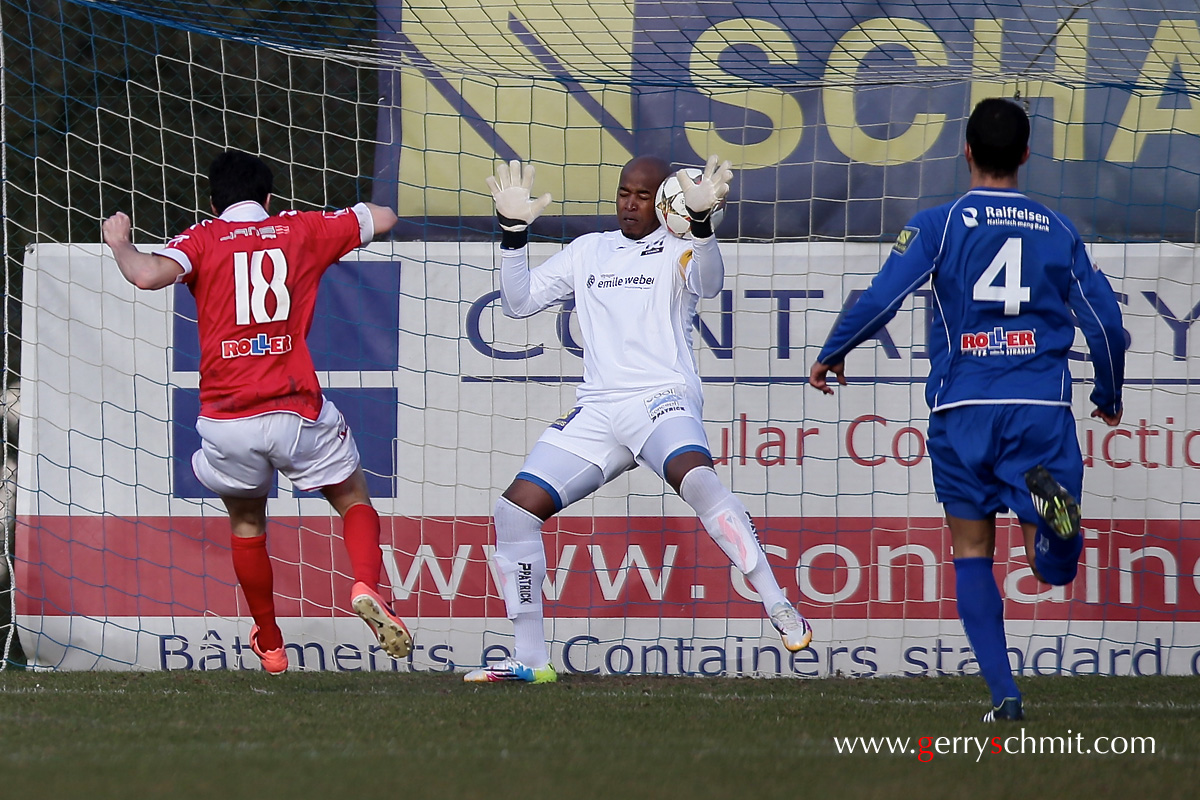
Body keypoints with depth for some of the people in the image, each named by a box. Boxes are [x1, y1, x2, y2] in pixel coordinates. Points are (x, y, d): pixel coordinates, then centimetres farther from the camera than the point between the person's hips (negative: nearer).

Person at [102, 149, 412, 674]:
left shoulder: (203, 240, 4)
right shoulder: (302, 230, 10)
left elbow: (148, 275, -15)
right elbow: (382, 219, 24)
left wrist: (119, 243, 5)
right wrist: (333, 220, 40)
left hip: (225, 421, 0)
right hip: (296, 413, 0)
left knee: (246, 522, 25)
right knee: (354, 500, 18)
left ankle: (269, 645, 29)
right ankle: (366, 587, -11)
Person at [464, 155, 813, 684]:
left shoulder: (677, 248, 5)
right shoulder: (588, 251, 21)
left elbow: (707, 283, -17)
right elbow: (518, 302, 18)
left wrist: (700, 220, -34)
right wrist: (514, 231, 5)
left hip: (662, 397, -6)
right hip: (595, 410, 6)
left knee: (695, 477, -36)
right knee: (514, 510, -4)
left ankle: (778, 608, -35)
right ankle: (530, 659, 5)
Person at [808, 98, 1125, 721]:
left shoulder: (938, 225, 1)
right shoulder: (1058, 231, 9)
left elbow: (880, 300, -8)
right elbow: (1105, 325, 9)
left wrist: (830, 356, 9)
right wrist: (1109, 398, 26)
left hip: (962, 410, -1)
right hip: (1042, 408, 1)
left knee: (972, 552, 11)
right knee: (1054, 566, 1)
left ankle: (1003, 693, -2)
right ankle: (1046, 494, -35)